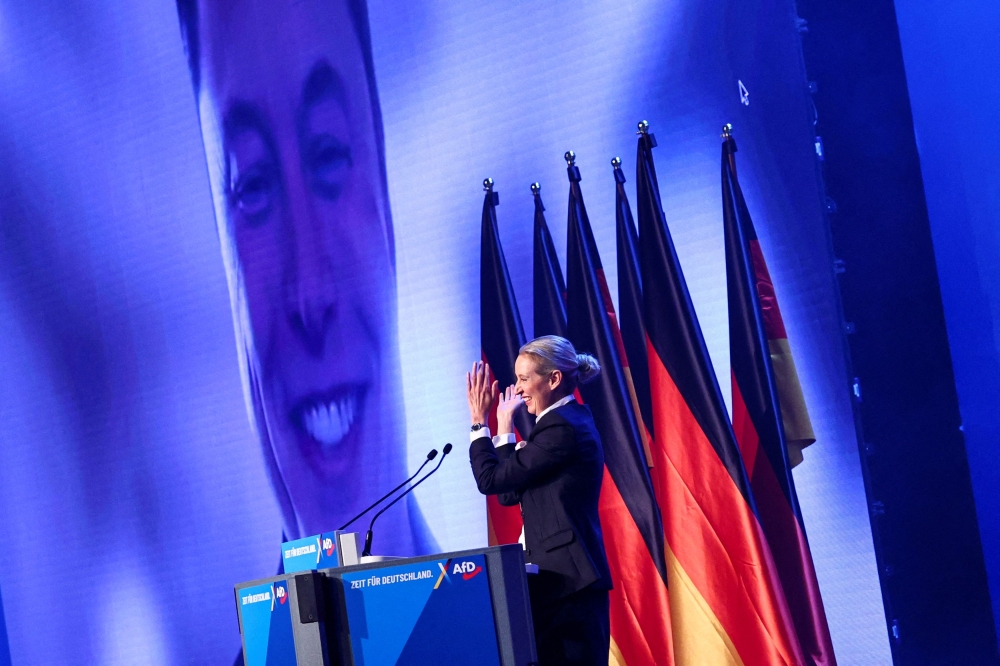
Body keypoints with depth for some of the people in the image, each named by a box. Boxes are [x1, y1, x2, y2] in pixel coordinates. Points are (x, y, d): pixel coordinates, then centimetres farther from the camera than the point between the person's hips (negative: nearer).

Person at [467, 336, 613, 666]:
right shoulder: (567, 421, 17)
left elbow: (491, 480, -14)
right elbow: (510, 493, 18)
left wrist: (479, 420, -3)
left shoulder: (561, 428, -14)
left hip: (566, 579, -10)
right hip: (564, 575, 10)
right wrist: (504, 426, 16)